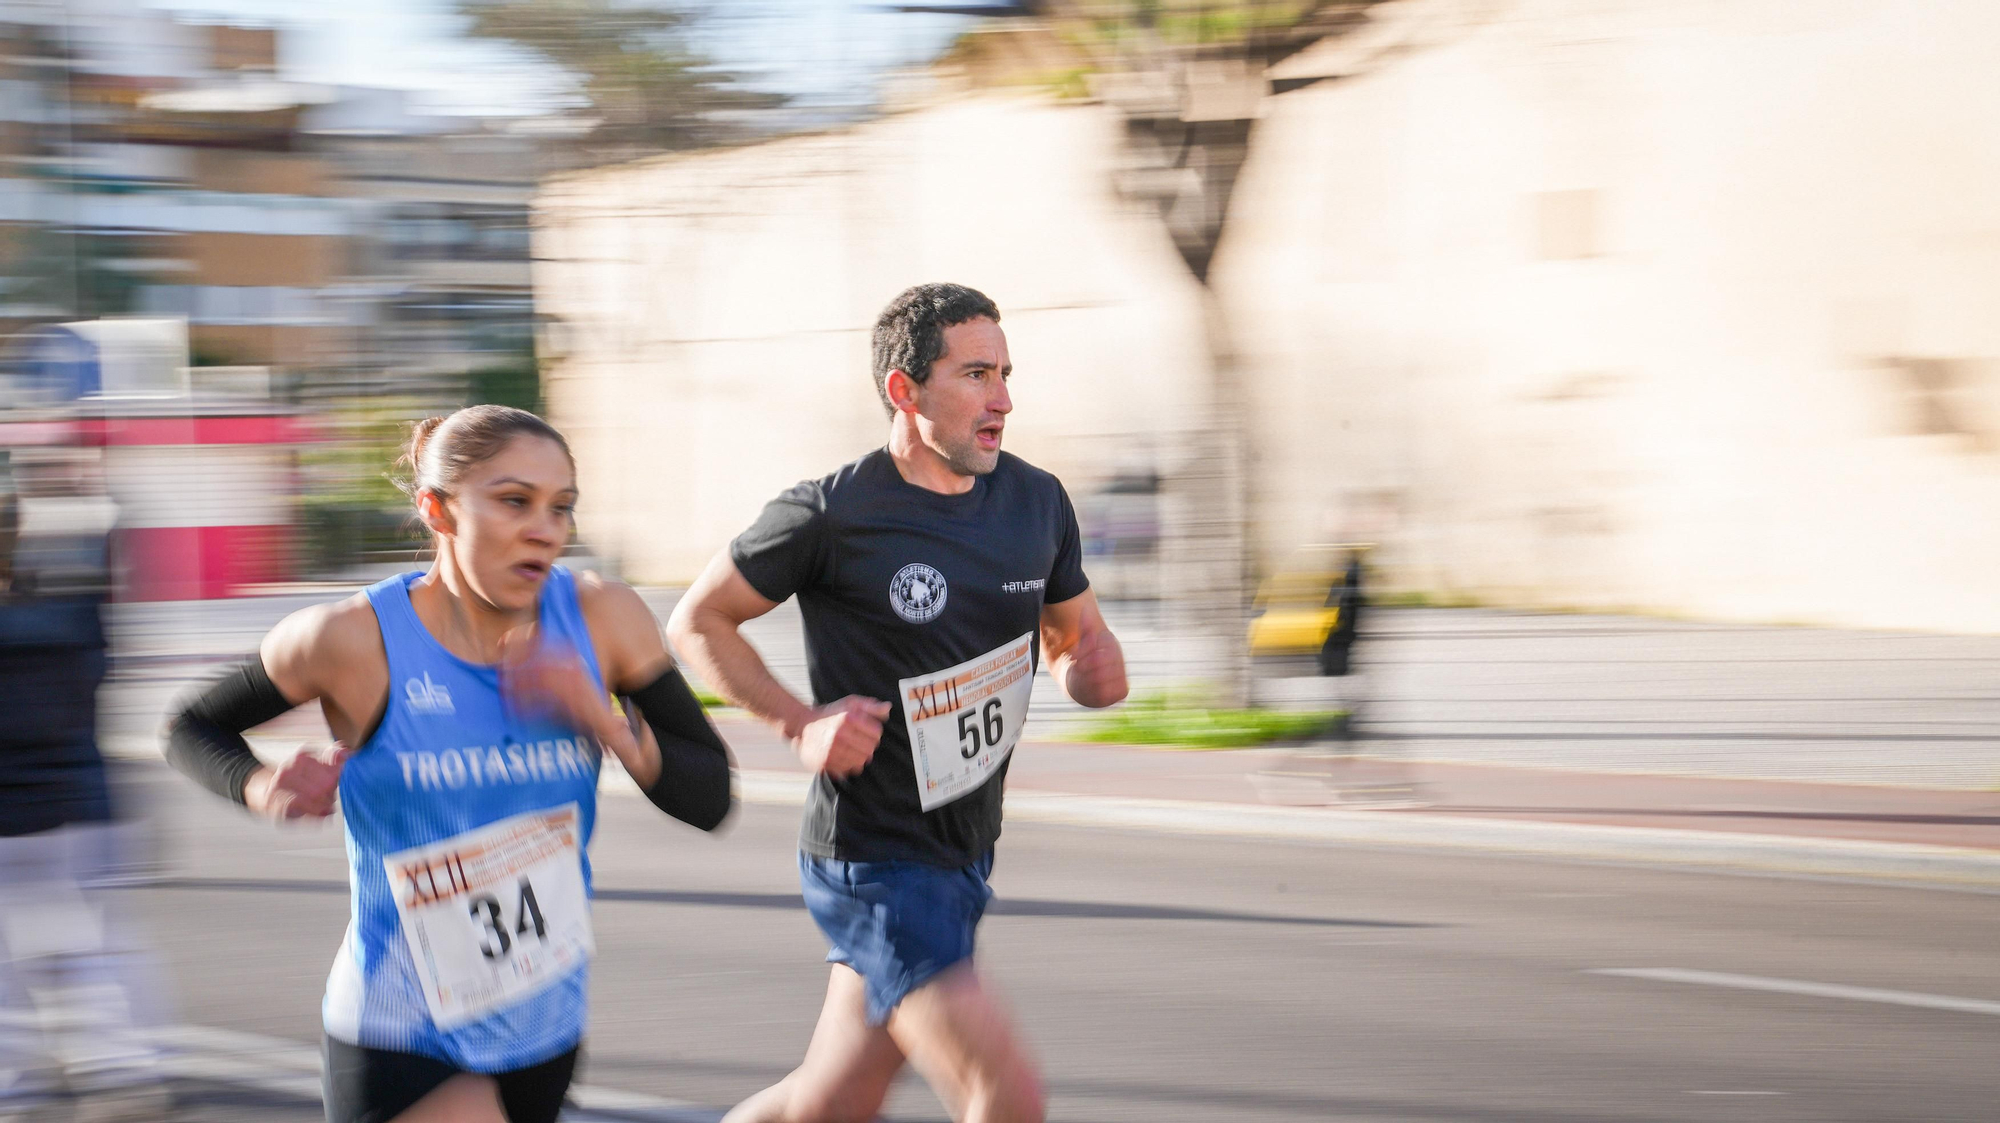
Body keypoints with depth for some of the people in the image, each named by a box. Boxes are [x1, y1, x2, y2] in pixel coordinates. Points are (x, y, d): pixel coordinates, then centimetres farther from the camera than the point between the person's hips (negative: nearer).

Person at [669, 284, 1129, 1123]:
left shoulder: (1036, 502, 5)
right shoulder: (832, 516, -13)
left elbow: (1072, 641, 18)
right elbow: (696, 621, -3)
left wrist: (1095, 670, -7)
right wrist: (801, 724, -15)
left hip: (965, 856, 7)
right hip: (874, 864, -7)